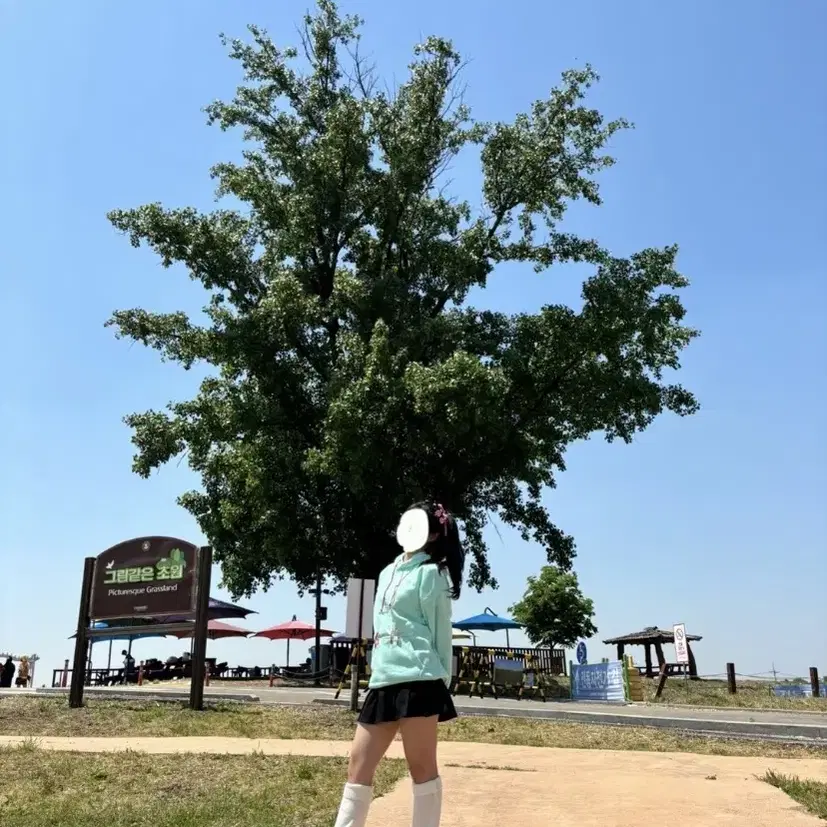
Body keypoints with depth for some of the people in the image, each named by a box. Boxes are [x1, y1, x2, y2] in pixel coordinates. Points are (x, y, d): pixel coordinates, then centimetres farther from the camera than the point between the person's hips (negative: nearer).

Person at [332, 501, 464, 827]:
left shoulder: (430, 573, -1)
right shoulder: (388, 573, 21)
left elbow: (440, 630, -3)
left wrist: (442, 683, -3)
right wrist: (376, 672, 19)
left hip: (417, 680, -8)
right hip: (383, 682, 8)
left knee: (421, 766, -1)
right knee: (359, 762, 8)